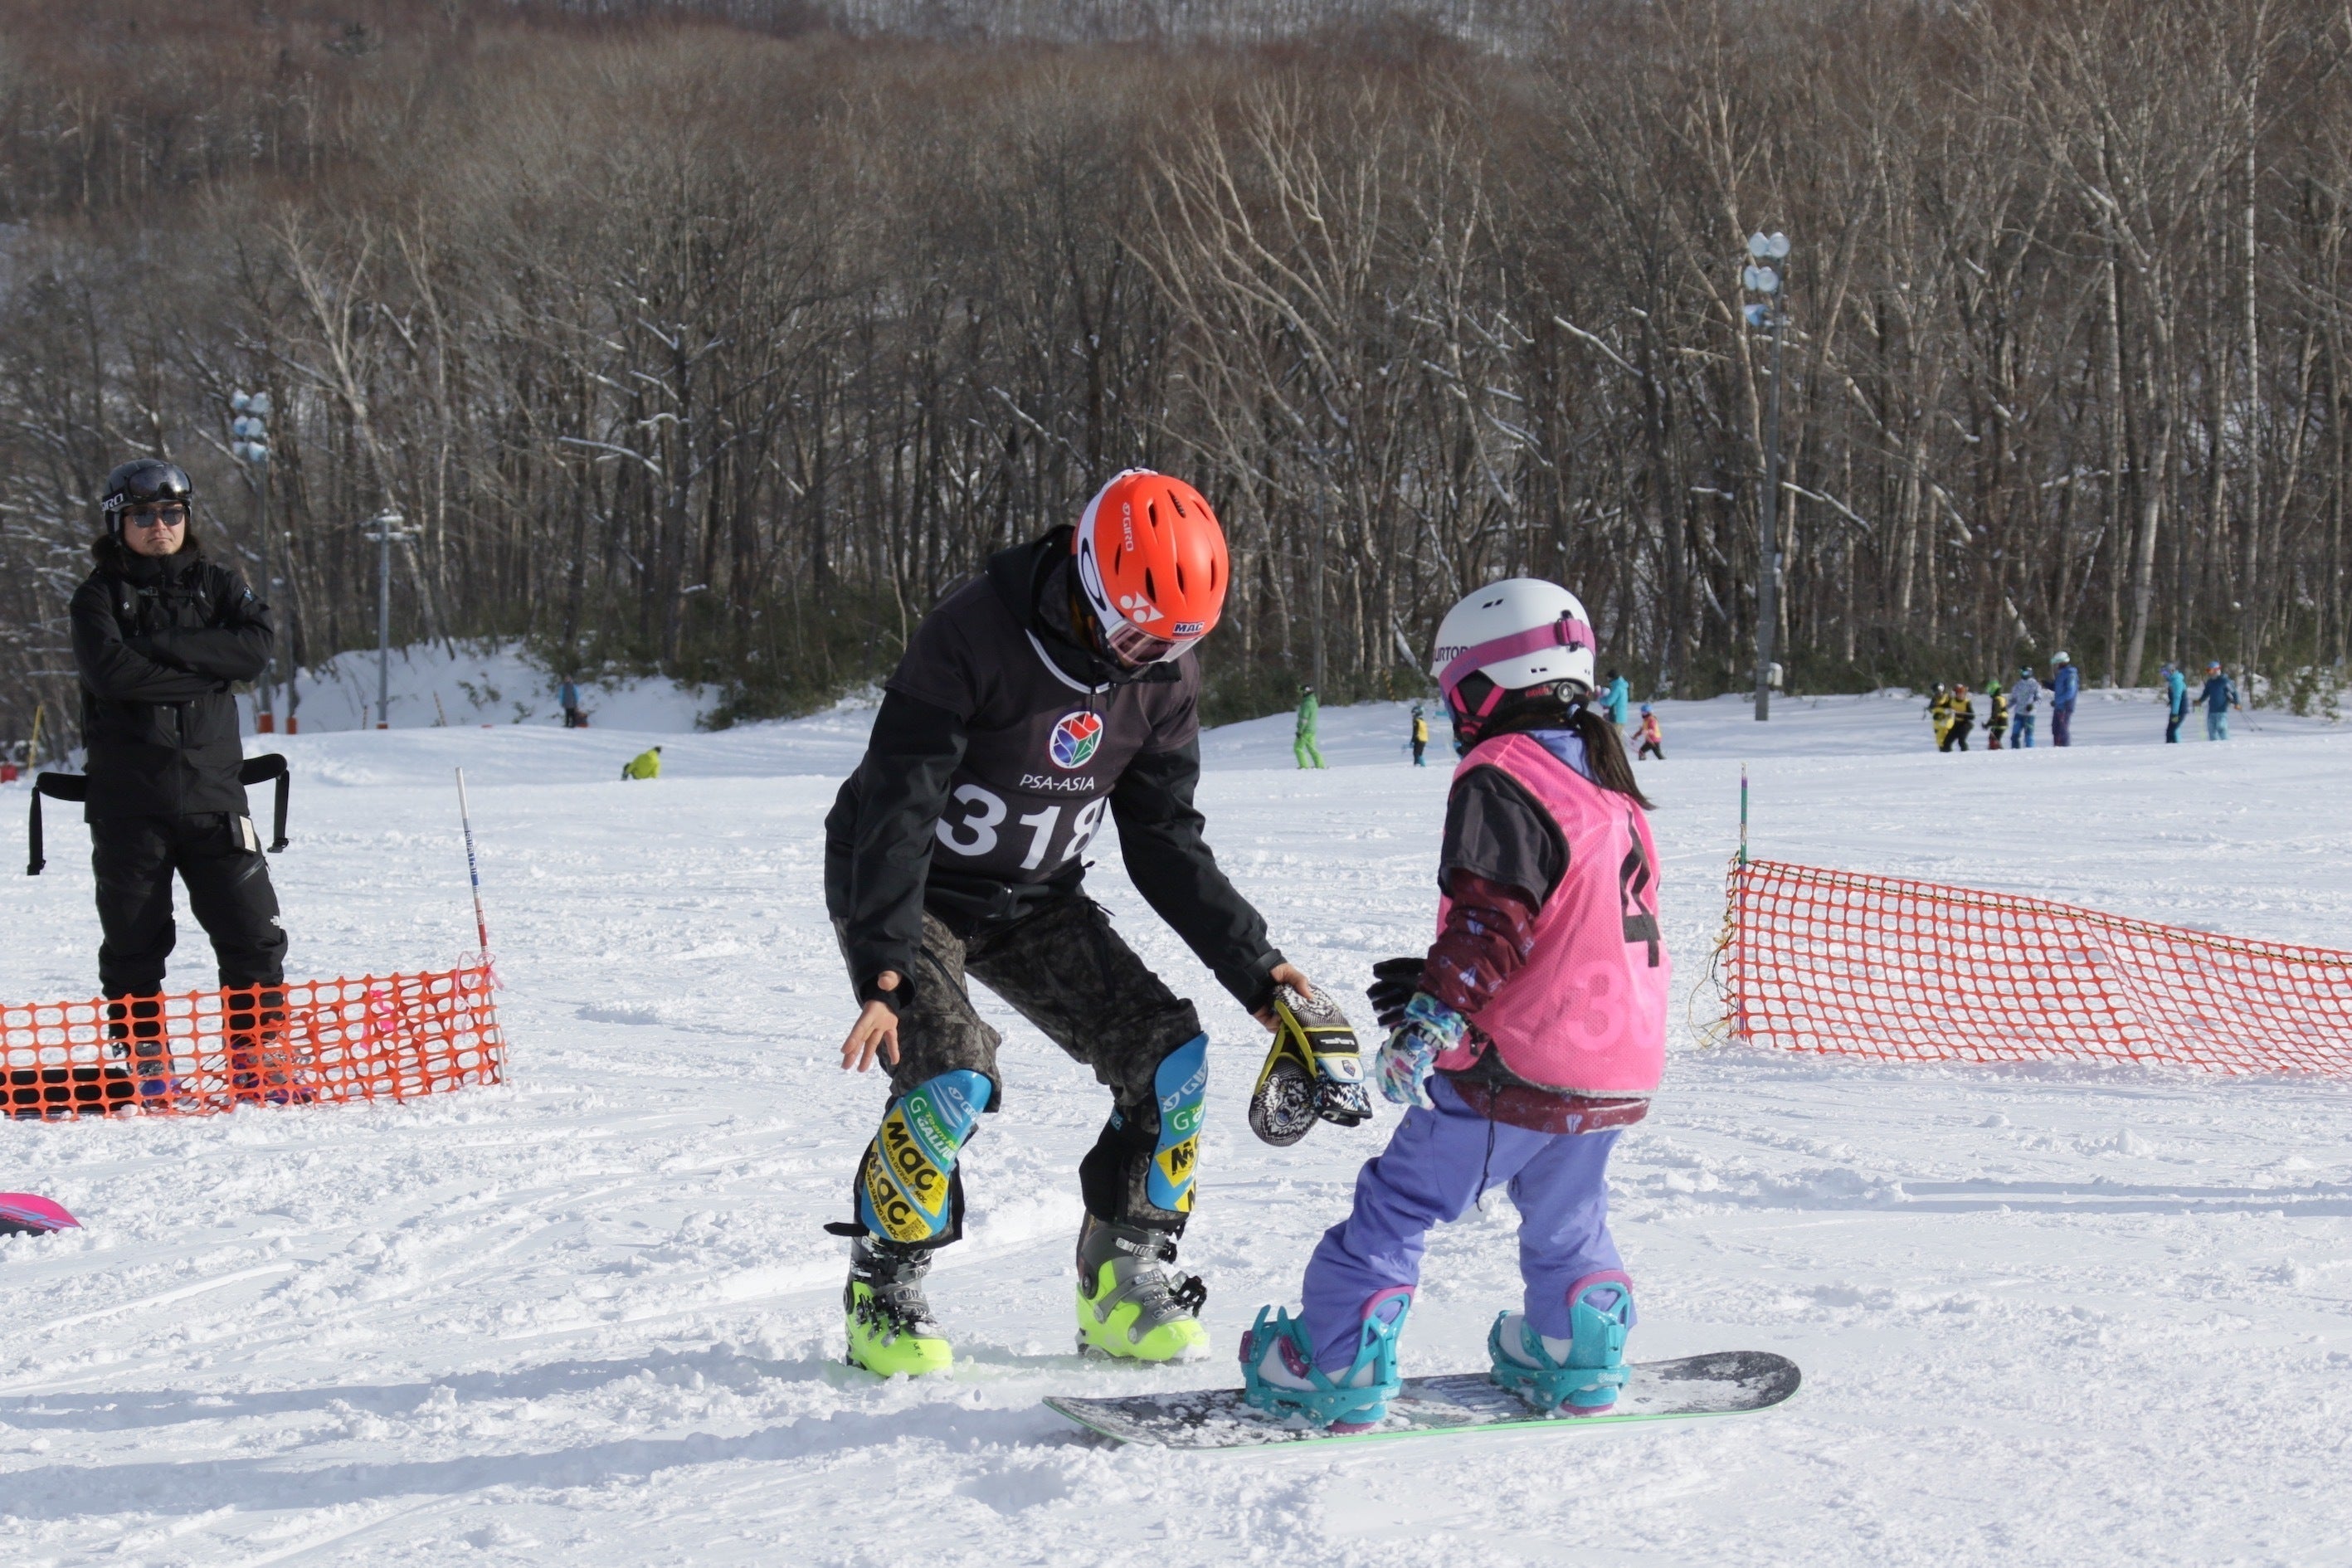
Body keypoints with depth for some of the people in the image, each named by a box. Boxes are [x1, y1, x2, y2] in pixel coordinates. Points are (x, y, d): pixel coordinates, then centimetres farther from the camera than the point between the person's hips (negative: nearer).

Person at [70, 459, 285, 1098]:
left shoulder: (216, 584, 12)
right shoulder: (99, 596, 4)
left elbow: (256, 645, -8)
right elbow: (109, 668, -15)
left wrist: (161, 645, -14)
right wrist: (198, 671, -11)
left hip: (211, 788, 2)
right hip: (128, 797, -2)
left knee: (251, 930, -3)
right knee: (133, 937, 3)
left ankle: (255, 1057, 4)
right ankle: (145, 1062, 11)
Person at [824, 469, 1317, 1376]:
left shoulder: (1165, 673, -8)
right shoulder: (973, 638, -28)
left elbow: (1164, 842, 1)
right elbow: (896, 810, -31)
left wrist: (1250, 964, -8)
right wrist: (885, 974, -41)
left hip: (1034, 899, 6)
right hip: (907, 893, -6)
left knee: (1171, 1056, -9)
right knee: (953, 1079, -27)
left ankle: (1124, 1290, 7)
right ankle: (882, 1298, -5)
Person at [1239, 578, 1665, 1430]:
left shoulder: (1502, 779, -10)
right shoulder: (1612, 788, 17)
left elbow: (1489, 919, -23)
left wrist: (1436, 1012, -27)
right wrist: (1447, 981, 27)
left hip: (1516, 1069, -8)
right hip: (1623, 1070, 8)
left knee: (1396, 1204, -1)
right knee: (1566, 1217, 27)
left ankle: (1337, 1372, -2)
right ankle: (1578, 1361, 32)